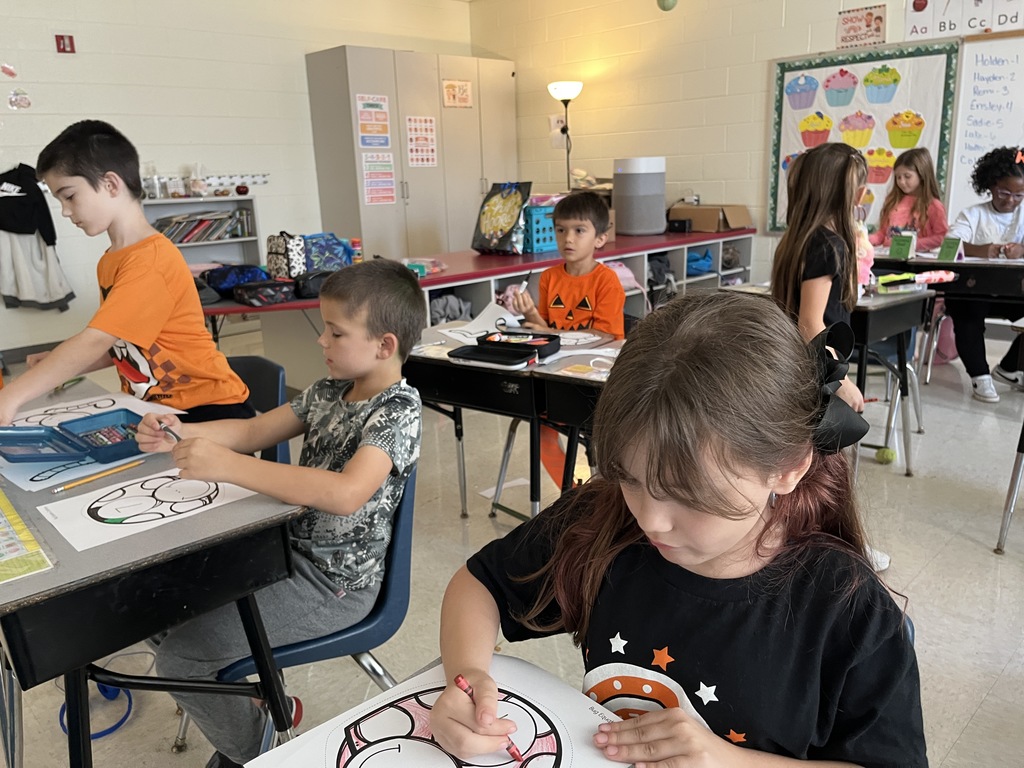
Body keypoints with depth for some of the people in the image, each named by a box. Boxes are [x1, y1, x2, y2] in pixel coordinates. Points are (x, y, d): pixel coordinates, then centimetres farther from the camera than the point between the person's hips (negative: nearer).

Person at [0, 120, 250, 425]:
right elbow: (120, 347, 13)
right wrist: (57, 367, 0)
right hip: (155, 409, 7)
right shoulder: (109, 262, 9)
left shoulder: (150, 260, -18)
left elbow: (93, 342, -22)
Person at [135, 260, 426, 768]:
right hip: (288, 547, 9)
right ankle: (248, 706, 32)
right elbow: (254, 430, 11)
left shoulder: (397, 411, -24)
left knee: (181, 655, -10)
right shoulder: (329, 391, 3)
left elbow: (345, 493, -40)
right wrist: (181, 435, -7)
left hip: (333, 582, -9)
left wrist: (227, 466, -40)